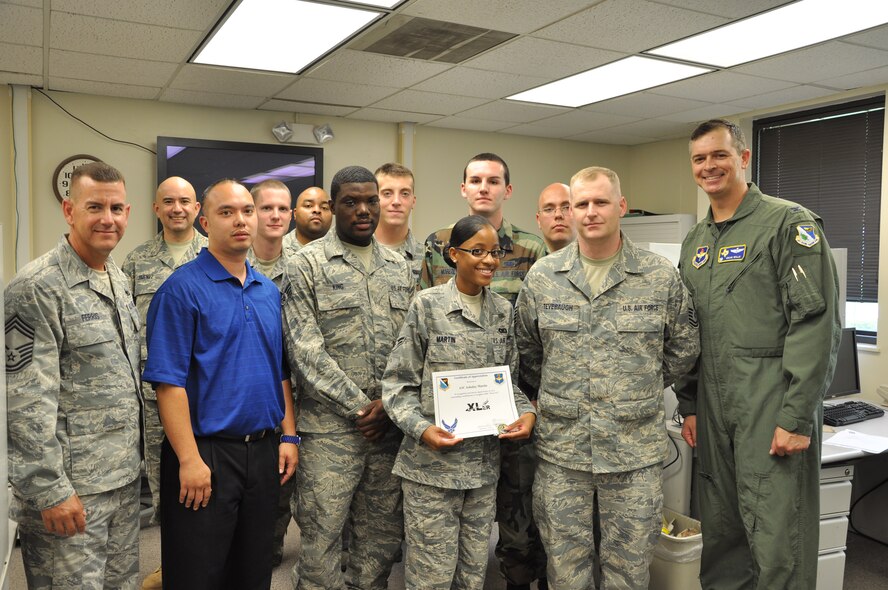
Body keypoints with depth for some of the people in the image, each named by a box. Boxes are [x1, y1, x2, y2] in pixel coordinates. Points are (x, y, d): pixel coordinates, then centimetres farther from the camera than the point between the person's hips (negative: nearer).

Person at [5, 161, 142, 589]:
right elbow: (25, 402, -19)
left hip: (124, 479, 8)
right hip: (69, 489, -7)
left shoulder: (119, 281, 9)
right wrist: (50, 490, -19)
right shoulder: (37, 287, -16)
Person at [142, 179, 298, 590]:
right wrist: (190, 460, -19)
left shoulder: (270, 292, 10)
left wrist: (288, 436, 7)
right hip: (205, 453, -6)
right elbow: (168, 381, -15)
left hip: (263, 451, 6)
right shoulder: (183, 288, -10)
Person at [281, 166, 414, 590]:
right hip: (330, 426, -4)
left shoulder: (399, 267, 11)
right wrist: (359, 406, -12)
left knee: (383, 533, 15)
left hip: (389, 424, 5)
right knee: (321, 537, 4)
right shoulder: (307, 265, -3)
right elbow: (306, 350, -10)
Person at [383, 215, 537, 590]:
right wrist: (422, 428, -20)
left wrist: (526, 412, -5)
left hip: (485, 463, 5)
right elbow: (399, 383, -6)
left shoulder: (503, 311, 7)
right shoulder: (427, 306, -7)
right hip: (431, 462, -4)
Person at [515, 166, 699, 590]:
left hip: (636, 447, 0)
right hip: (560, 447, 1)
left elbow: (683, 349, 8)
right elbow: (526, 351, 11)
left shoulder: (661, 277, -3)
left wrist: (639, 391, 6)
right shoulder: (542, 277, 0)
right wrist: (557, 394, 8)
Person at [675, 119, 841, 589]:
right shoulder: (695, 242, 15)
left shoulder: (789, 224, -6)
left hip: (772, 409, -6)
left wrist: (797, 418, -18)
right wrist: (689, 405, 14)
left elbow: (815, 323, -13)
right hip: (713, 410, 7)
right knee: (720, 534, 15)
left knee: (778, 543, 0)